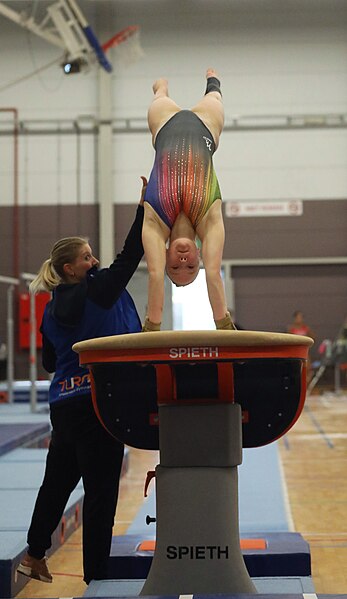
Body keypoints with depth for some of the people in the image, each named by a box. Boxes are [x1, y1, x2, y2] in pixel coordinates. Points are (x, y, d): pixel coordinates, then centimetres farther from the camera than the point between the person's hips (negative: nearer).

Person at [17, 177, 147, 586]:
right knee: (100, 490, 0)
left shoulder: (52, 309, 10)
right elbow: (128, 258, -15)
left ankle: (35, 555, 32)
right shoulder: (96, 293, -11)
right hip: (97, 401, -8)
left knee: (57, 480, 20)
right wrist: (144, 207, -12)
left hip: (63, 403, 8)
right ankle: (96, 576, 7)